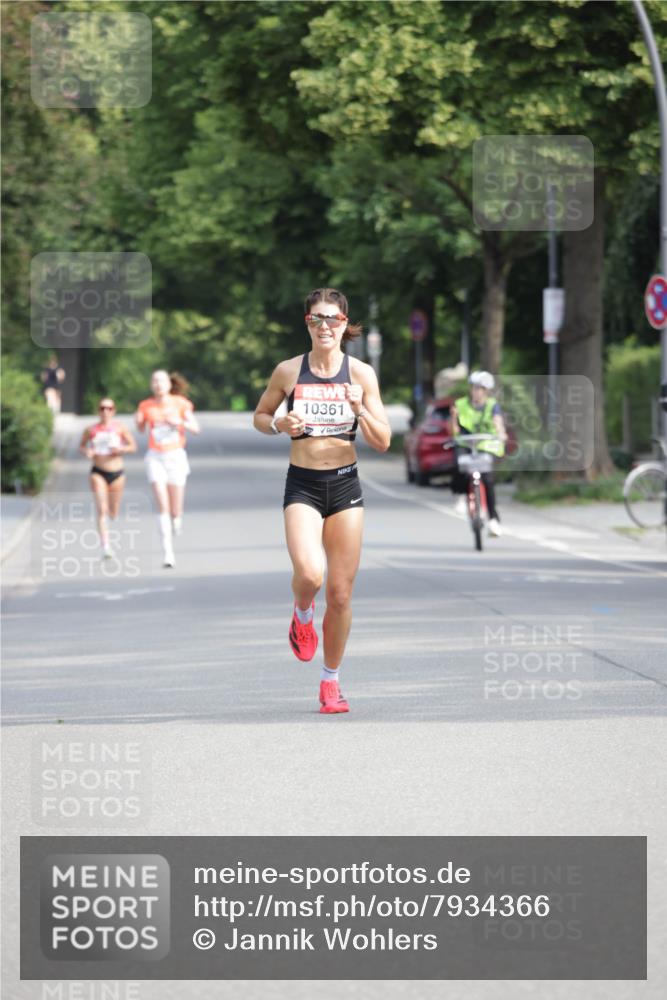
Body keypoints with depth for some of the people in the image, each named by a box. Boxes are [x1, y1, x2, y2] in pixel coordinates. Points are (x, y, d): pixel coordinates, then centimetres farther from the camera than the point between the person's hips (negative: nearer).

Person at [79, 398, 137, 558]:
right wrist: (86, 452, -10)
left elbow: (133, 446, 5)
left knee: (113, 514, 10)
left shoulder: (120, 428, 0)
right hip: (98, 473, -1)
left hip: (117, 473, 1)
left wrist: (121, 449, -14)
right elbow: (82, 446, 13)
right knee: (101, 510, -16)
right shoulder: (91, 430, 1)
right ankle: (106, 547, -19)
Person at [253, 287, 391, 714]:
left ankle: (331, 680, 20)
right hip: (303, 486, -1)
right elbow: (260, 416, 14)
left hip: (345, 486, 1)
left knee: (341, 593, 3)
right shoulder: (288, 371, 0)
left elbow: (383, 442, 1)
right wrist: (280, 425, -8)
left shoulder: (361, 374, 0)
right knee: (309, 573, -25)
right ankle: (302, 614, 12)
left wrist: (361, 410, -17)